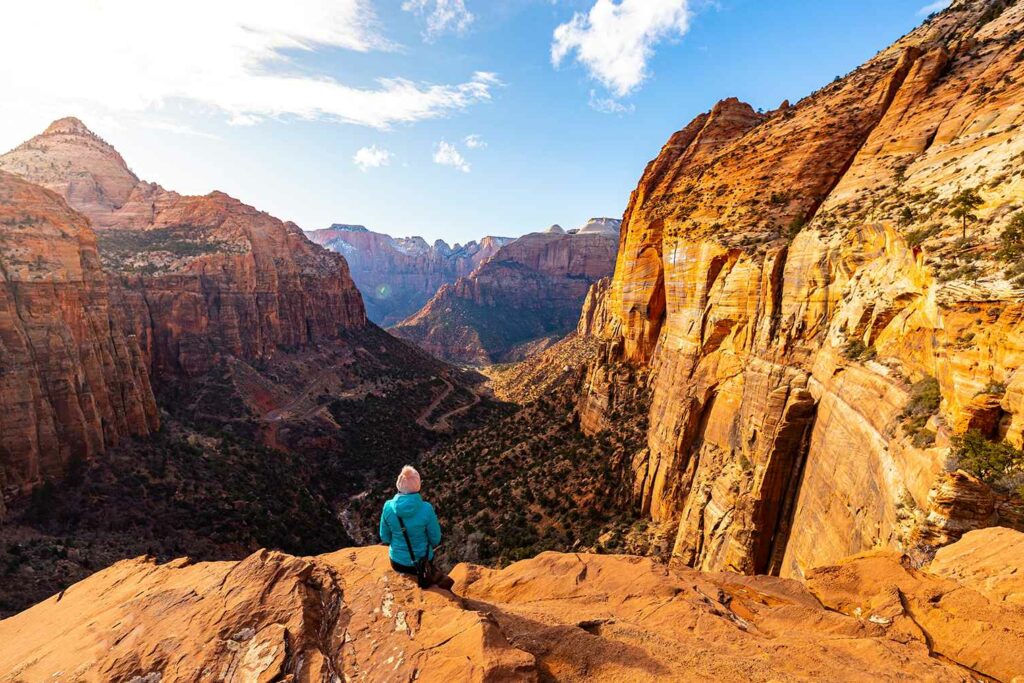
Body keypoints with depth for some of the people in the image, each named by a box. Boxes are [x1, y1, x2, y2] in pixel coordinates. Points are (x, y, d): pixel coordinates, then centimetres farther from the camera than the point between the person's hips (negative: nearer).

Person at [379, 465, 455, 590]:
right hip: (422, 562, -2)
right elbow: (436, 540, -12)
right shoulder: (426, 509, -25)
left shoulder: (388, 506, -18)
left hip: (397, 562, 2)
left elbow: (385, 538, -3)